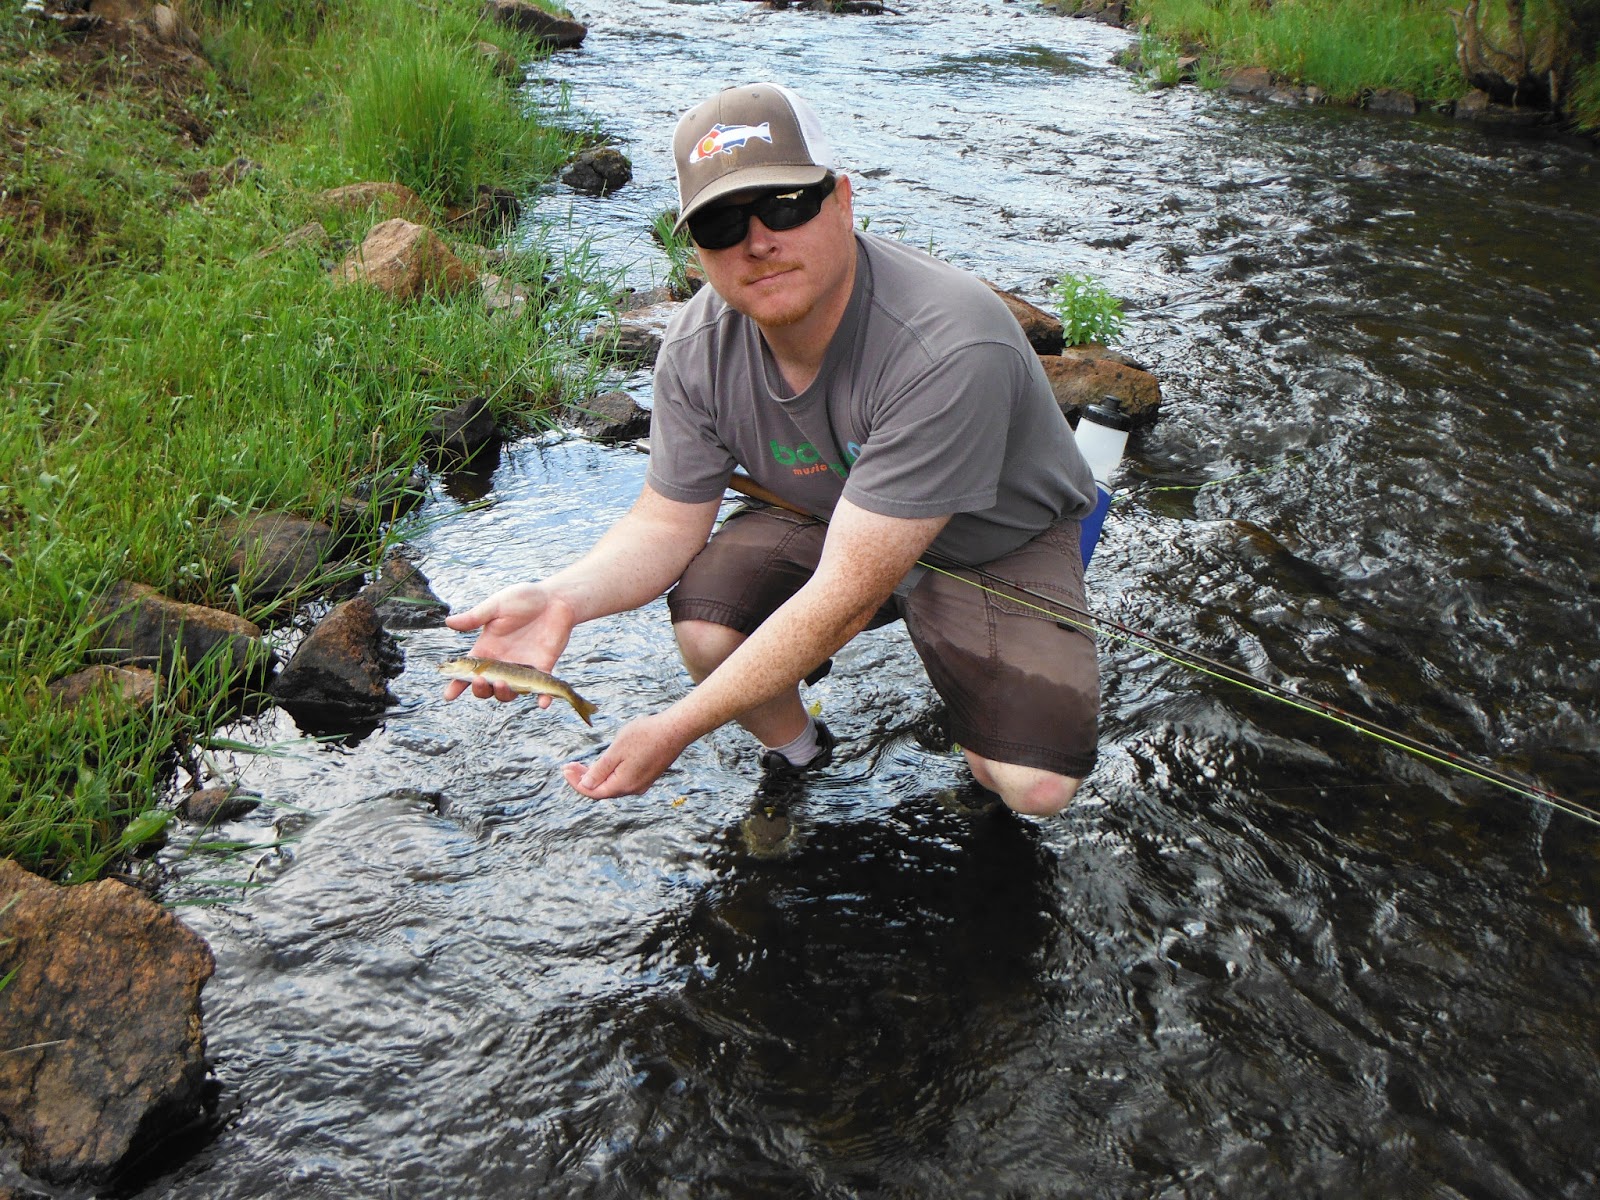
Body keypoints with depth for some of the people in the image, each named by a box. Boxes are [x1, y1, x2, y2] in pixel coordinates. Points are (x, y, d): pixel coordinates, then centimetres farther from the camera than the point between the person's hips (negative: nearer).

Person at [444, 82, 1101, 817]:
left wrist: (677, 728, -38)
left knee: (1035, 784, -23)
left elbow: (847, 594, -38)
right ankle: (795, 758, 9)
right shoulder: (700, 347, -18)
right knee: (706, 623, -24)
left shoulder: (949, 348, -38)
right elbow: (666, 522, -8)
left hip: (1002, 537, -4)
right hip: (828, 515, 4)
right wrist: (565, 597, -31)